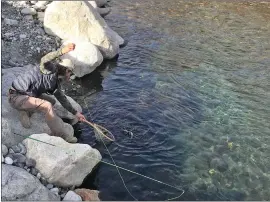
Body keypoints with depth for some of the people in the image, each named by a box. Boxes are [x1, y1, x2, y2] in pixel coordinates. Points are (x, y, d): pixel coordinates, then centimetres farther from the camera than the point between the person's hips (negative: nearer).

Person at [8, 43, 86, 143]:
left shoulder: (55, 82, 11)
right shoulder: (51, 68, -14)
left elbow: (62, 99, 17)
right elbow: (44, 60, -38)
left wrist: (76, 113, 18)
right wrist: (63, 51, -51)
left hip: (27, 94, 10)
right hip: (16, 96, -10)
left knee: (52, 101, 15)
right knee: (47, 105, -25)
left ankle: (26, 111, 0)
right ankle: (63, 135, -17)